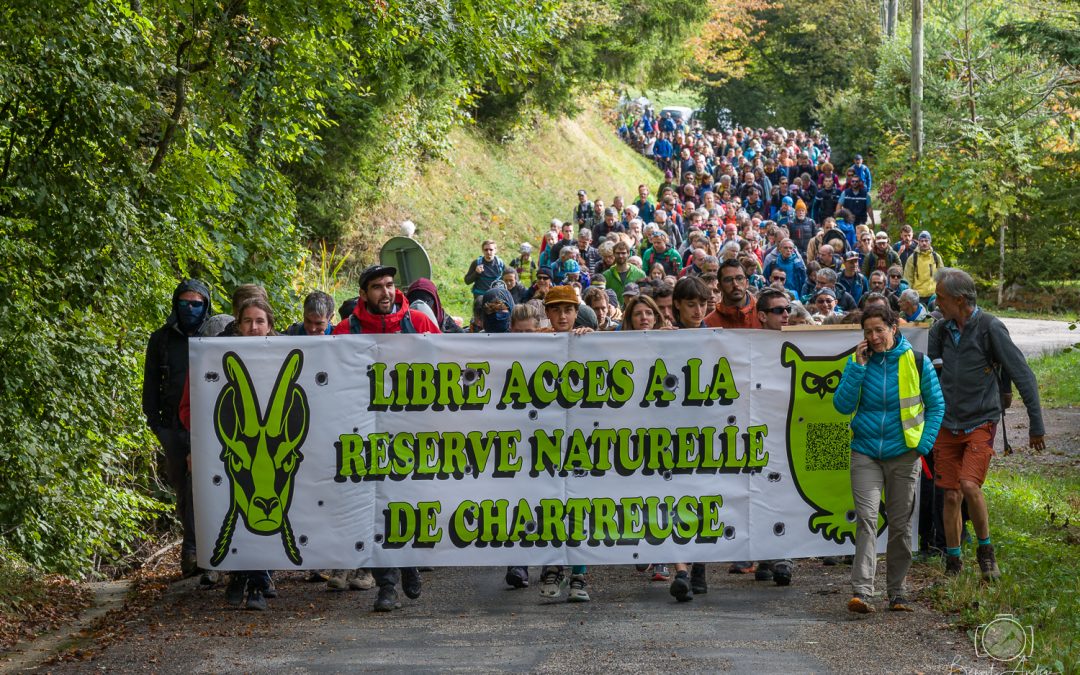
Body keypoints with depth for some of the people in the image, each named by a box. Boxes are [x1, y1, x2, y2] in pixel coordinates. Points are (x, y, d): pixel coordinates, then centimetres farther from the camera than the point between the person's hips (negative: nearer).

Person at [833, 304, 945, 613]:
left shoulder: (917, 362, 0)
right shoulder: (857, 362, 4)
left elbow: (936, 405, 7)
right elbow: (842, 405, -4)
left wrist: (924, 445, -3)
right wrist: (858, 366, -11)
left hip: (903, 455, 0)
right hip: (865, 453, 0)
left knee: (900, 524, 6)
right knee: (866, 518, -14)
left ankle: (897, 593, 16)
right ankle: (861, 592, -21)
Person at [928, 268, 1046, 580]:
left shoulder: (990, 328, -12)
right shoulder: (940, 330, 3)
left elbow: (1023, 375, -10)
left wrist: (1036, 425, -10)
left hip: (980, 423, -4)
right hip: (947, 424, 4)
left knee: (969, 486, -20)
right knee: (951, 495, 3)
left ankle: (985, 549, 1)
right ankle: (953, 563, 14)